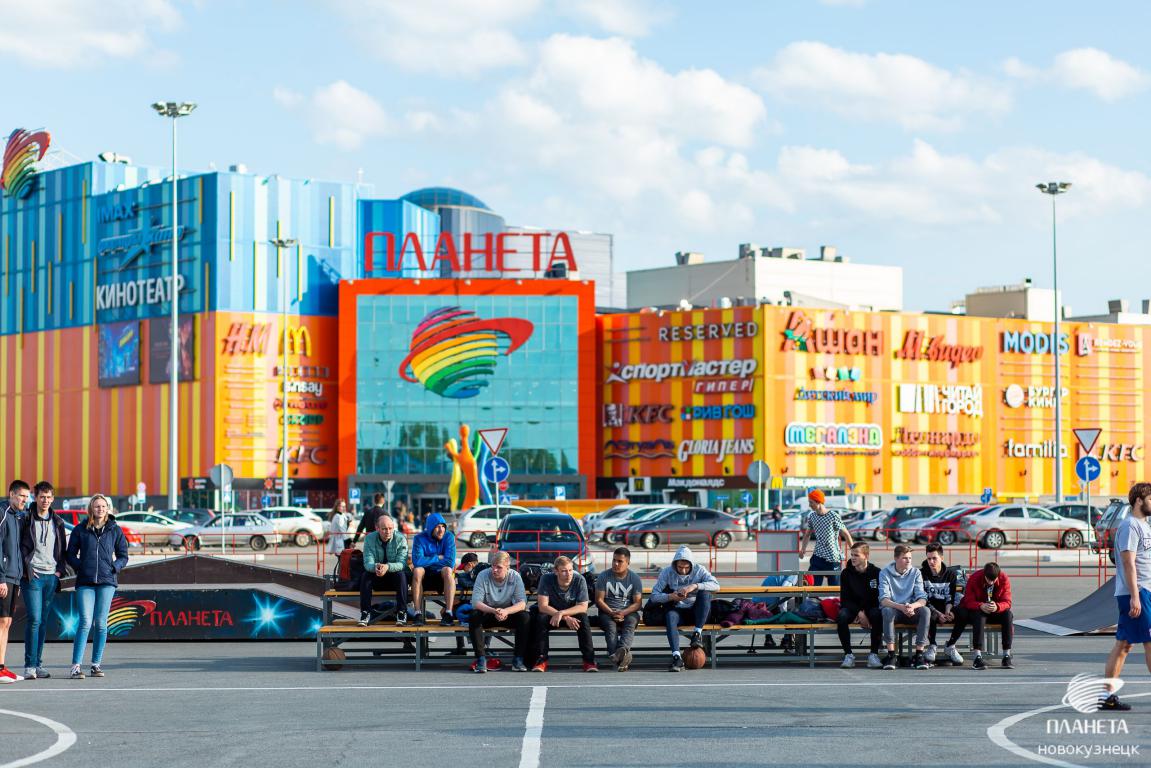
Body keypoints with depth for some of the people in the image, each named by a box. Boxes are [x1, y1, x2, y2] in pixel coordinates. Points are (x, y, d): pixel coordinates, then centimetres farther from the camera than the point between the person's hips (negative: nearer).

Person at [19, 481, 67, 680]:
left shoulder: (58, 522, 13)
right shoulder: (26, 521, 1)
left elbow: (63, 549, 18)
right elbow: (18, 547, 0)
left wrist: (60, 570, 5)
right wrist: (25, 569, -10)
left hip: (51, 576, 4)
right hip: (32, 576, -4)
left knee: (43, 621, 6)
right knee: (34, 620, -11)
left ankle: (38, 664, 10)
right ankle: (29, 666, -9)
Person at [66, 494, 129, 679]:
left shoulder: (115, 530, 8)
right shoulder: (80, 530, 5)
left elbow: (123, 556, 13)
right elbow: (71, 555, 10)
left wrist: (114, 568, -5)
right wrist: (80, 567, -6)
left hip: (106, 582, 1)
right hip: (85, 582, -1)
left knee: (101, 623, 1)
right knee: (85, 622, -11)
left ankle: (96, 665, 9)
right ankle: (76, 666, -10)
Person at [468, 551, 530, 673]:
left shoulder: (515, 577, -13)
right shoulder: (483, 575, -16)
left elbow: (522, 603, -20)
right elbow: (475, 602, -24)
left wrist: (506, 611, -41)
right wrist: (493, 611, -42)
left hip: (508, 613, 1)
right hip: (487, 614, -1)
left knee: (524, 617, -28)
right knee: (473, 616, -32)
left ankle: (518, 660, -20)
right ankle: (481, 659, -28)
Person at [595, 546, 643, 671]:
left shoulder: (635, 578, 6)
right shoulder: (604, 577, 5)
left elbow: (637, 603, 0)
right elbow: (599, 600, 0)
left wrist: (623, 613, -19)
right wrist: (612, 613, -17)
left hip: (628, 612, 0)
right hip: (607, 612, 0)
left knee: (630, 621, -34)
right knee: (610, 624, -34)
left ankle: (623, 649, -60)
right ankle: (622, 656, -53)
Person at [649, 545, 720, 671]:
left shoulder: (699, 570, -4)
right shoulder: (667, 572, -4)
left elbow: (716, 586, -19)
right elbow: (654, 596, -7)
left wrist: (695, 586, -33)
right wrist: (670, 596, -26)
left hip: (695, 612, 0)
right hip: (677, 611, 0)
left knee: (705, 593, -28)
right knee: (670, 616, -36)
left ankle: (698, 633, -27)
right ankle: (676, 657, -46)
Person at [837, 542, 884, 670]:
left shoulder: (876, 572, -3)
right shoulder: (846, 574, 0)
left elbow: (879, 598, -2)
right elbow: (844, 599, -3)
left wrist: (864, 612, -14)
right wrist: (859, 613, -18)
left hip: (871, 608, -1)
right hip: (852, 608, 1)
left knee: (877, 615, -36)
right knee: (841, 616, -33)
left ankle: (874, 654, -25)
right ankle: (848, 655, -24)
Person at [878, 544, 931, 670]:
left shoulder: (915, 573, 2)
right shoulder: (885, 573, -4)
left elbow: (922, 599, -7)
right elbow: (884, 599, -16)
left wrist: (912, 606, -31)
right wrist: (901, 607, -35)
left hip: (910, 611, 2)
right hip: (893, 609, -2)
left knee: (925, 611, -29)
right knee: (887, 611, -36)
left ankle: (919, 654, -28)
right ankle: (891, 654, -32)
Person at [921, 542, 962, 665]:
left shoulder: (951, 574, 5)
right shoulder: (921, 574, -3)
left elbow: (950, 599, 1)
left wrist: (947, 612, -22)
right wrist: (937, 614, -24)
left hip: (944, 609, 3)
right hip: (928, 607, -3)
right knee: (930, 614, -39)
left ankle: (950, 648, -14)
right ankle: (931, 647, -27)